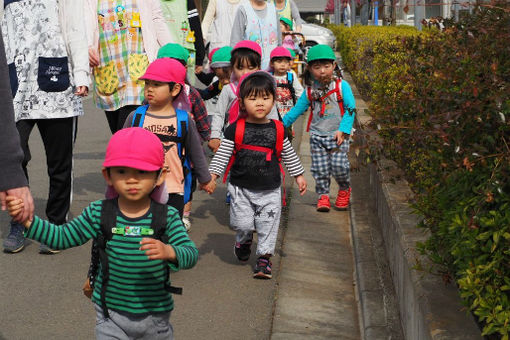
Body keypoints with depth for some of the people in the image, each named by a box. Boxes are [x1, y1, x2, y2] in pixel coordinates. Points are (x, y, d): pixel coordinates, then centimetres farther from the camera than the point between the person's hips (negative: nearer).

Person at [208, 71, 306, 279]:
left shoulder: (277, 129, 1)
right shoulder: (235, 130, -5)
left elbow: (288, 154, 13)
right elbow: (222, 154, -1)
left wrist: (299, 175, 16)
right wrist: (213, 174, -10)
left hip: (270, 190, 1)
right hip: (241, 188, -1)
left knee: (268, 225, 2)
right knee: (242, 224, -3)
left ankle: (264, 257, 17)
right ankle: (244, 240, 30)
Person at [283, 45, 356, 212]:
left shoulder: (342, 86, -4)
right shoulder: (310, 90, 5)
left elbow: (351, 109, -5)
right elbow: (297, 109, 14)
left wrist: (343, 130, -13)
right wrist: (281, 123, 11)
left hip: (337, 135, -3)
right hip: (317, 135, 3)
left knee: (339, 164, -11)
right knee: (320, 168, 1)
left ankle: (344, 189, 17)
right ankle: (323, 195, 17)